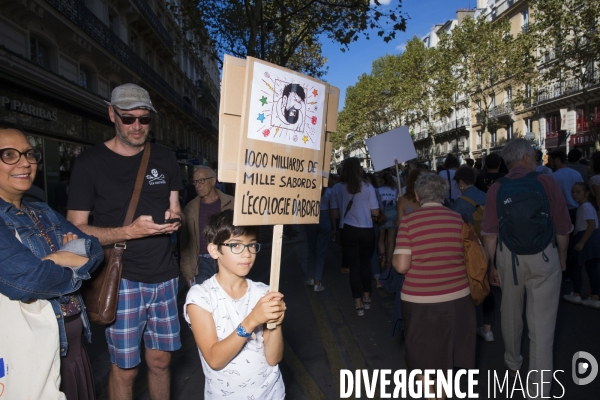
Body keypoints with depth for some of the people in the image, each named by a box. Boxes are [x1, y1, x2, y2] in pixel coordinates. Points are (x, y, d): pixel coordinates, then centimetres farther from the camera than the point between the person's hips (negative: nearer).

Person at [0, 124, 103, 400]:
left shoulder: (44, 214, 10)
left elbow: (95, 249, 3)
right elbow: (27, 279, -27)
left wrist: (63, 258, -17)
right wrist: (76, 264, -9)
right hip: (27, 354, -7)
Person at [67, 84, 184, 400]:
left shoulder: (165, 159, 8)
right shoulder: (90, 162, -4)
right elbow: (75, 229, -6)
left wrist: (175, 217, -8)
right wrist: (131, 232, -20)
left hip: (164, 276, 4)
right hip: (123, 278, -3)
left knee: (160, 361, 13)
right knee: (125, 368, 6)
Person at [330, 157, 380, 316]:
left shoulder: (337, 188, -5)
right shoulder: (368, 188, -6)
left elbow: (335, 214, -2)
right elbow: (375, 212, -6)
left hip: (349, 231, -1)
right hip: (366, 231, 1)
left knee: (354, 266, 9)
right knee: (365, 263, 21)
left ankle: (359, 304, 12)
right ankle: (367, 298, 31)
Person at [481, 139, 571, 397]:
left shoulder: (496, 189, -2)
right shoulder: (546, 182, -5)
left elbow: (490, 233, -4)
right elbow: (562, 227, -2)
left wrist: (491, 266, 5)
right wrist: (562, 257, 12)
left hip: (508, 255, 2)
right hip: (544, 256, -2)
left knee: (511, 313, 21)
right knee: (542, 322, 4)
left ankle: (512, 363, 44)